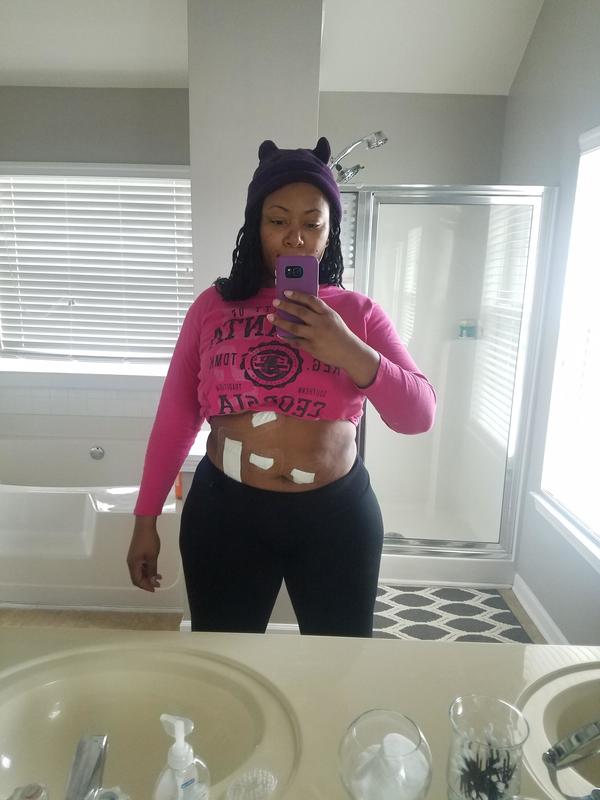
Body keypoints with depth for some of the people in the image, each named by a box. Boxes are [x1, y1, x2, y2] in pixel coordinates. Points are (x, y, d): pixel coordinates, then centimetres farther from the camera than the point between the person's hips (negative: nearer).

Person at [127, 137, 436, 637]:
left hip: (337, 516, 1)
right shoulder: (213, 306, -1)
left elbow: (420, 415, -8)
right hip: (226, 513, 0)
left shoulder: (359, 313, -1)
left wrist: (349, 352, -25)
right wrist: (146, 520, 4)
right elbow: (176, 417, 2)